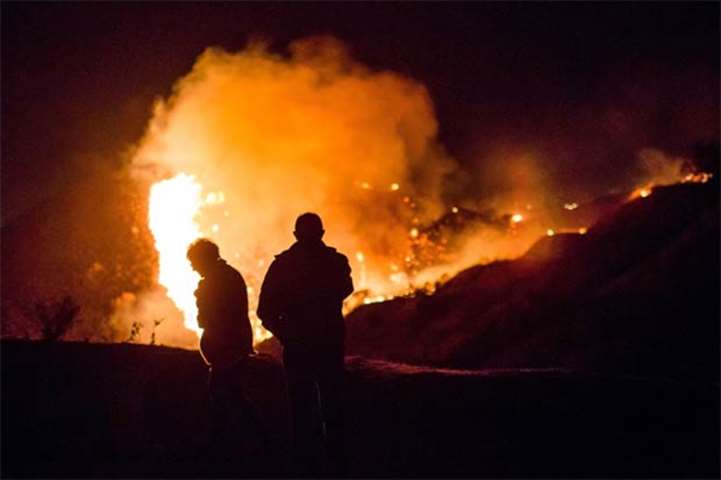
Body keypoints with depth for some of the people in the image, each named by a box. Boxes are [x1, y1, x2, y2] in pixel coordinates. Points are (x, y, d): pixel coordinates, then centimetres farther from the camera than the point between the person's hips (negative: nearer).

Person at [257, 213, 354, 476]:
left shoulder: (282, 264, -8)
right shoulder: (336, 261, -6)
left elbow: (265, 310, -7)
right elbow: (345, 290, 16)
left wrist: (284, 334, 6)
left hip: (297, 346, -1)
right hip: (331, 343, 1)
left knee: (301, 407, 7)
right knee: (332, 405, 15)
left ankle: (308, 466, 6)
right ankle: (337, 464, 19)